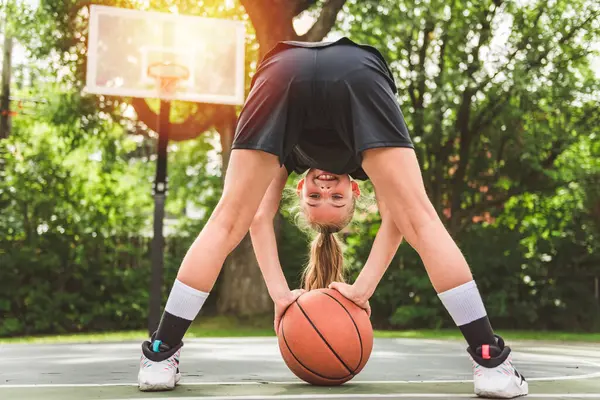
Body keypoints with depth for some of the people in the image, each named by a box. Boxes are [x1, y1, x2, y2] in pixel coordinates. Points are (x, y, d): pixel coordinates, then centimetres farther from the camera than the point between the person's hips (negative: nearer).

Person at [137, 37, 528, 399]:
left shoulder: (290, 158, 42)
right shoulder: (365, 163, 40)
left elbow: (260, 217, 29)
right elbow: (396, 218, 25)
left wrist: (280, 292, 20)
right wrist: (364, 288, 18)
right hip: (357, 74, -1)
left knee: (227, 221, 11)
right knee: (420, 219, 5)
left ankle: (160, 357, 13)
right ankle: (491, 361, 3)